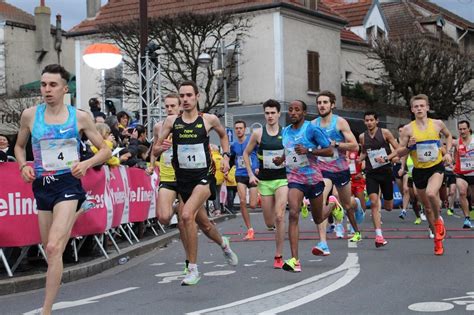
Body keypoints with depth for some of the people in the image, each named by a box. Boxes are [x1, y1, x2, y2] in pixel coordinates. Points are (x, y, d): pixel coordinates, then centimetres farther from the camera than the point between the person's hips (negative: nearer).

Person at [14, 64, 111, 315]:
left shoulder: (80, 117, -2)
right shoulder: (30, 115, 3)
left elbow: (105, 150, 6)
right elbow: (19, 146, 20)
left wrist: (86, 163, -12)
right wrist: (23, 166, 0)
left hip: (68, 184, -4)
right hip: (42, 186, 4)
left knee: (54, 248, -19)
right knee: (49, 249, 12)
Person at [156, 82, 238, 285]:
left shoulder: (209, 119, 0)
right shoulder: (172, 121, 2)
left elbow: (223, 135, 20)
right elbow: (156, 148, 6)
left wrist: (226, 156, 8)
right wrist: (161, 148, -17)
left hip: (204, 176, -4)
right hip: (182, 178, 4)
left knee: (187, 215, -23)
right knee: (202, 221, 11)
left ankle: (193, 269, -15)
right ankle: (223, 243, 41)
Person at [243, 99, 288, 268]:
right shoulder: (258, 133, 0)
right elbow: (246, 153, 11)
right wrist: (250, 174, 3)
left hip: (282, 179, -2)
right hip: (264, 180, 2)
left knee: (279, 217, -16)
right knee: (269, 223, 6)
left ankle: (278, 256, -7)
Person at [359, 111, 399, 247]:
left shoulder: (385, 132, -3)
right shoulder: (362, 137, 5)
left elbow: (397, 150, -2)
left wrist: (386, 158, -17)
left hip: (385, 171, -1)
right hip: (371, 173, 1)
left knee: (388, 207, 7)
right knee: (373, 202, -17)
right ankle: (379, 236, -16)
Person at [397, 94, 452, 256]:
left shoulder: (437, 124, -3)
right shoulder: (408, 129, -6)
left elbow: (448, 136, 18)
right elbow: (399, 153, -2)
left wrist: (448, 152, 6)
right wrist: (409, 146, -21)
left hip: (436, 167, -2)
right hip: (419, 171, 2)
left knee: (431, 193, -31)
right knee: (427, 207, 10)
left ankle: (438, 220, -1)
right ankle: (438, 239, 28)